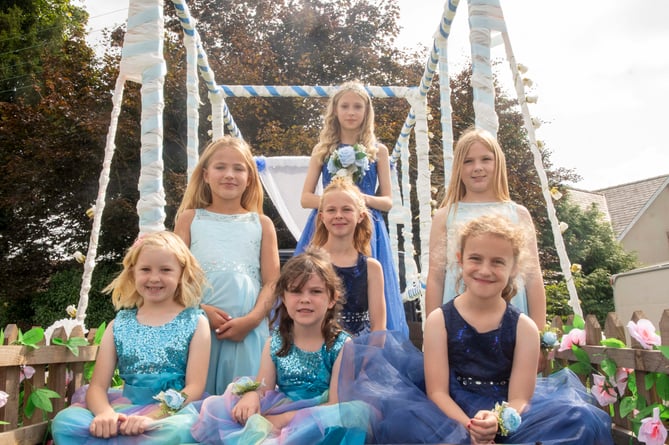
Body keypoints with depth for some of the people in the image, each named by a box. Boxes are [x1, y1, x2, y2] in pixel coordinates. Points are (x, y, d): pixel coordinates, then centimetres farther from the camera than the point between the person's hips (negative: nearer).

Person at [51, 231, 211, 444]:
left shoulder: (195, 322, 3)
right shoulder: (119, 325, 11)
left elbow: (195, 387, -5)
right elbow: (97, 385, 4)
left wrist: (153, 417, -20)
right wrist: (106, 414, -20)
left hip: (174, 413, -2)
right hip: (124, 414, 3)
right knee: (64, 421, -25)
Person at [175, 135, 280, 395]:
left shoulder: (262, 224, 11)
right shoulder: (189, 219, 11)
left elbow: (272, 282, 6)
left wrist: (250, 320, -10)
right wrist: (201, 310, -12)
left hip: (248, 331, 0)